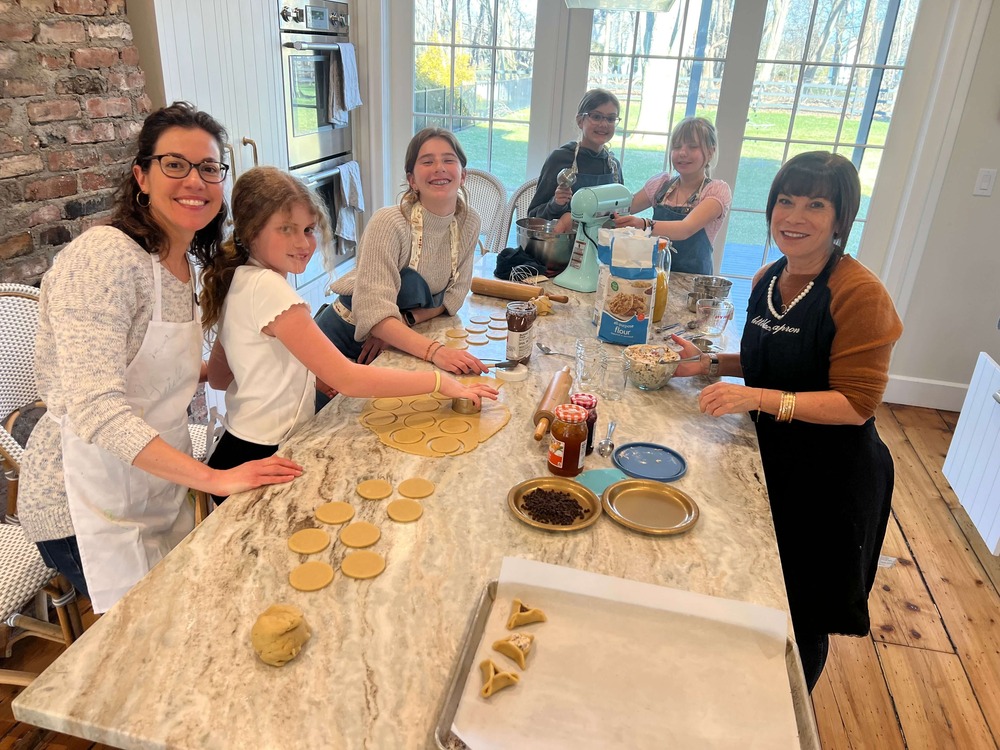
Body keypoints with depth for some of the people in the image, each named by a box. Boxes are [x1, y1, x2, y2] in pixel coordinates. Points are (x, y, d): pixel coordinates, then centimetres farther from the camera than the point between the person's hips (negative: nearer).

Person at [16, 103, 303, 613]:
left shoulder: (180, 265, 4)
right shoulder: (102, 256, -23)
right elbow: (98, 409, -32)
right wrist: (212, 478, -33)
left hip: (159, 488, 8)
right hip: (90, 506, -8)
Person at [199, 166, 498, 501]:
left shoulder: (241, 281, 4)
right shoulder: (267, 288, -24)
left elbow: (218, 377, 10)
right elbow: (348, 379, -28)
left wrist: (312, 378, 3)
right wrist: (440, 382, -21)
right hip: (261, 462, -8)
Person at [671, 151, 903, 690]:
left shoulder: (860, 294, -22)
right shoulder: (768, 280, 3)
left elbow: (856, 404, -24)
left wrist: (758, 397, -33)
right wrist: (710, 364, 1)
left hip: (830, 478, -6)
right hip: (768, 456, 7)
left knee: (802, 615, 12)